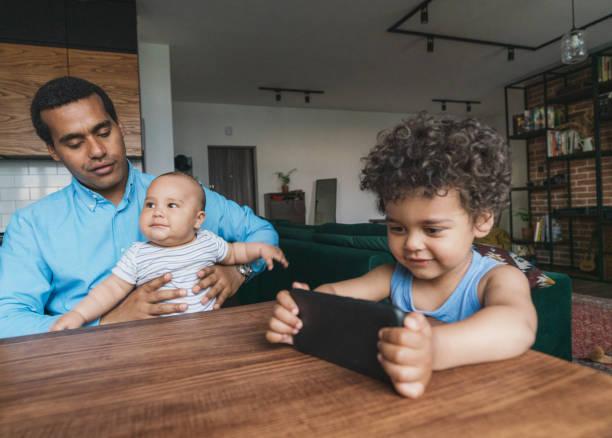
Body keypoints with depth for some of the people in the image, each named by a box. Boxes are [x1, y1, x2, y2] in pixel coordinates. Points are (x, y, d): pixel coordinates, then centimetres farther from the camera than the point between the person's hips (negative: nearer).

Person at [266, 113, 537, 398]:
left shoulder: (496, 279, -12)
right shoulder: (394, 276, 1)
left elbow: (518, 326, -32)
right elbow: (331, 292, -1)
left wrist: (435, 348, -52)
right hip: (400, 402, 3)